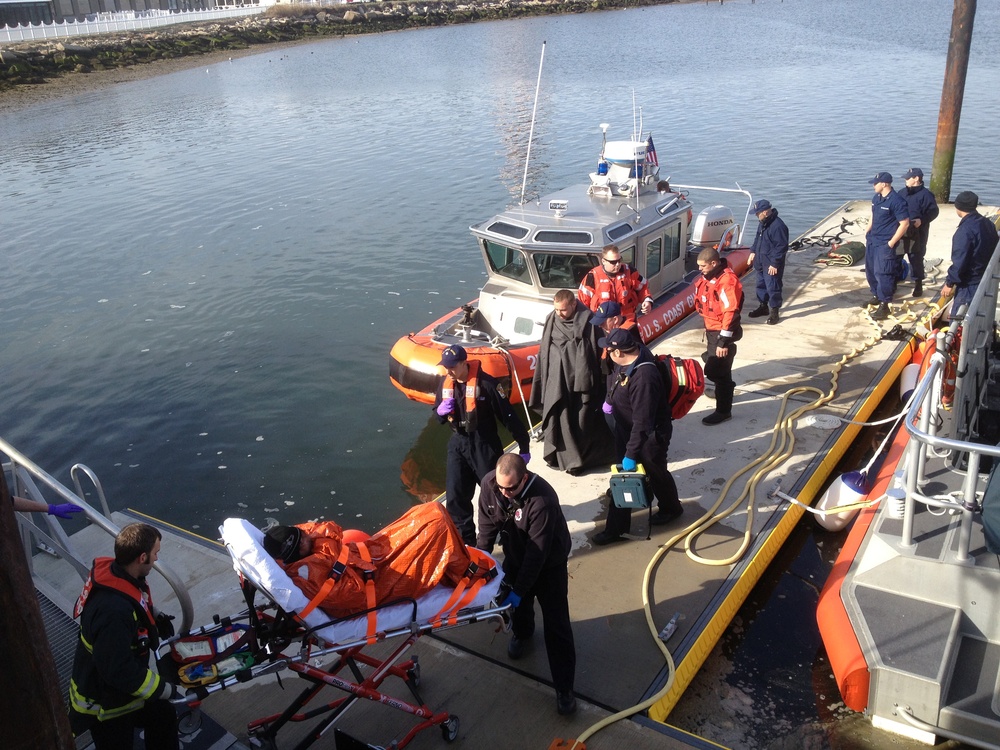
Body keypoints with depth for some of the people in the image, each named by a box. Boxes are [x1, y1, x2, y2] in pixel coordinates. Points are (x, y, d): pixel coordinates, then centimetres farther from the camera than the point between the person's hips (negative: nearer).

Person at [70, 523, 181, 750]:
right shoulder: (113, 611, -41)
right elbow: (120, 671, -35)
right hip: (105, 702, -8)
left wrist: (156, 618, 1)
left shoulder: (112, 571, -12)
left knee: (163, 716, 24)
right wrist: (169, 690, -26)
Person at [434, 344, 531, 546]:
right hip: (458, 444, 5)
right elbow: (439, 417, 14)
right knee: (455, 497, 4)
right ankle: (465, 540, 19)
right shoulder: (445, 384, 1)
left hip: (485, 445, -5)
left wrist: (523, 446, -12)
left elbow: (508, 416, -15)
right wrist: (440, 411, -12)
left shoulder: (486, 383, -19)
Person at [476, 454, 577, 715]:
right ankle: (522, 633, 58)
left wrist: (519, 590, -29)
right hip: (516, 556, 5)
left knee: (556, 625, -3)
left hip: (549, 564, -5)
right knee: (517, 603, 25)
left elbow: (537, 552, -33)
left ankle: (564, 689, 8)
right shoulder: (489, 483, -22)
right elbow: (487, 525, -7)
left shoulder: (543, 500, -39)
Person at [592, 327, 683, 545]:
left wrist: (631, 454, -29)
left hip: (650, 435, -8)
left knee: (655, 473, 19)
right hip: (625, 429, 8)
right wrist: (610, 400, 18)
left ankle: (671, 509, 48)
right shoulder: (628, 359, -12)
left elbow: (642, 423, -35)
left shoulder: (644, 378, -39)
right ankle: (616, 528, 23)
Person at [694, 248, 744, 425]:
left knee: (717, 370, -6)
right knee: (712, 363, 25)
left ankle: (724, 411, 6)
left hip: (722, 332, -10)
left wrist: (723, 341, -25)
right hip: (712, 329, 10)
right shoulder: (708, 277, 4)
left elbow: (731, 313, -27)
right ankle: (725, 389, 50)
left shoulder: (727, 280, -25)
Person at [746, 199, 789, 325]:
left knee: (773, 288, -3)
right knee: (761, 285, 20)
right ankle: (763, 306, 35)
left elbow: (782, 247, -22)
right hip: (761, 262, 9)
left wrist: (775, 264, -22)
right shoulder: (763, 223, 6)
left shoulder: (778, 226, -23)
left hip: (772, 265, -9)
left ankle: (774, 312, 7)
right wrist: (753, 251, 11)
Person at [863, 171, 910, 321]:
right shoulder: (876, 198, 7)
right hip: (872, 240, 9)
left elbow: (905, 223, -17)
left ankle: (884, 306, -4)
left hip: (885, 243, -9)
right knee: (870, 270, 17)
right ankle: (876, 296, 34)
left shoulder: (896, 201, -18)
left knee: (882, 274, -10)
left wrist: (891, 243, -17)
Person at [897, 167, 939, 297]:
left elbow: (933, 211, -11)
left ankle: (918, 284, 10)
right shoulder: (902, 193, 10)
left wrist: (922, 220, -24)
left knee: (916, 258, -1)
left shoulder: (925, 194, -9)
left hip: (917, 234, -6)